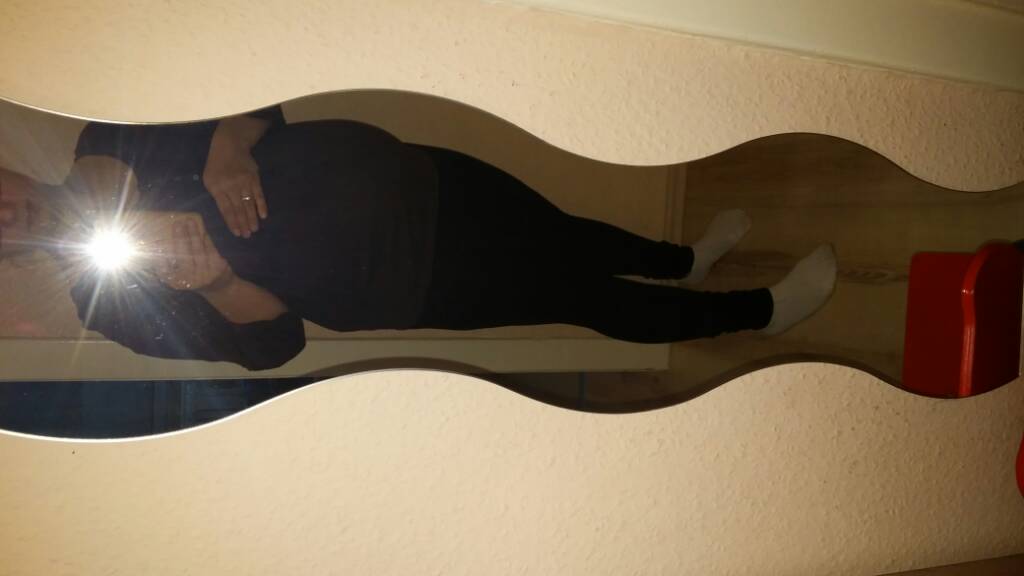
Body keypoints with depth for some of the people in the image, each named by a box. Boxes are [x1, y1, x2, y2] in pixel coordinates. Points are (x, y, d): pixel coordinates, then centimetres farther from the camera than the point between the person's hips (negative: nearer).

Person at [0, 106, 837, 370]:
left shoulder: (102, 144, 3)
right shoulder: (111, 296, -9)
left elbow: (257, 105, 1)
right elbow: (276, 339, -13)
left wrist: (230, 151, -19)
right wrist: (203, 271, -29)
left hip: (392, 175, 5)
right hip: (391, 278, -5)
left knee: (565, 240, 15)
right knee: (583, 296, 1)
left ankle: (688, 260, 44)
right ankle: (762, 310, 20)